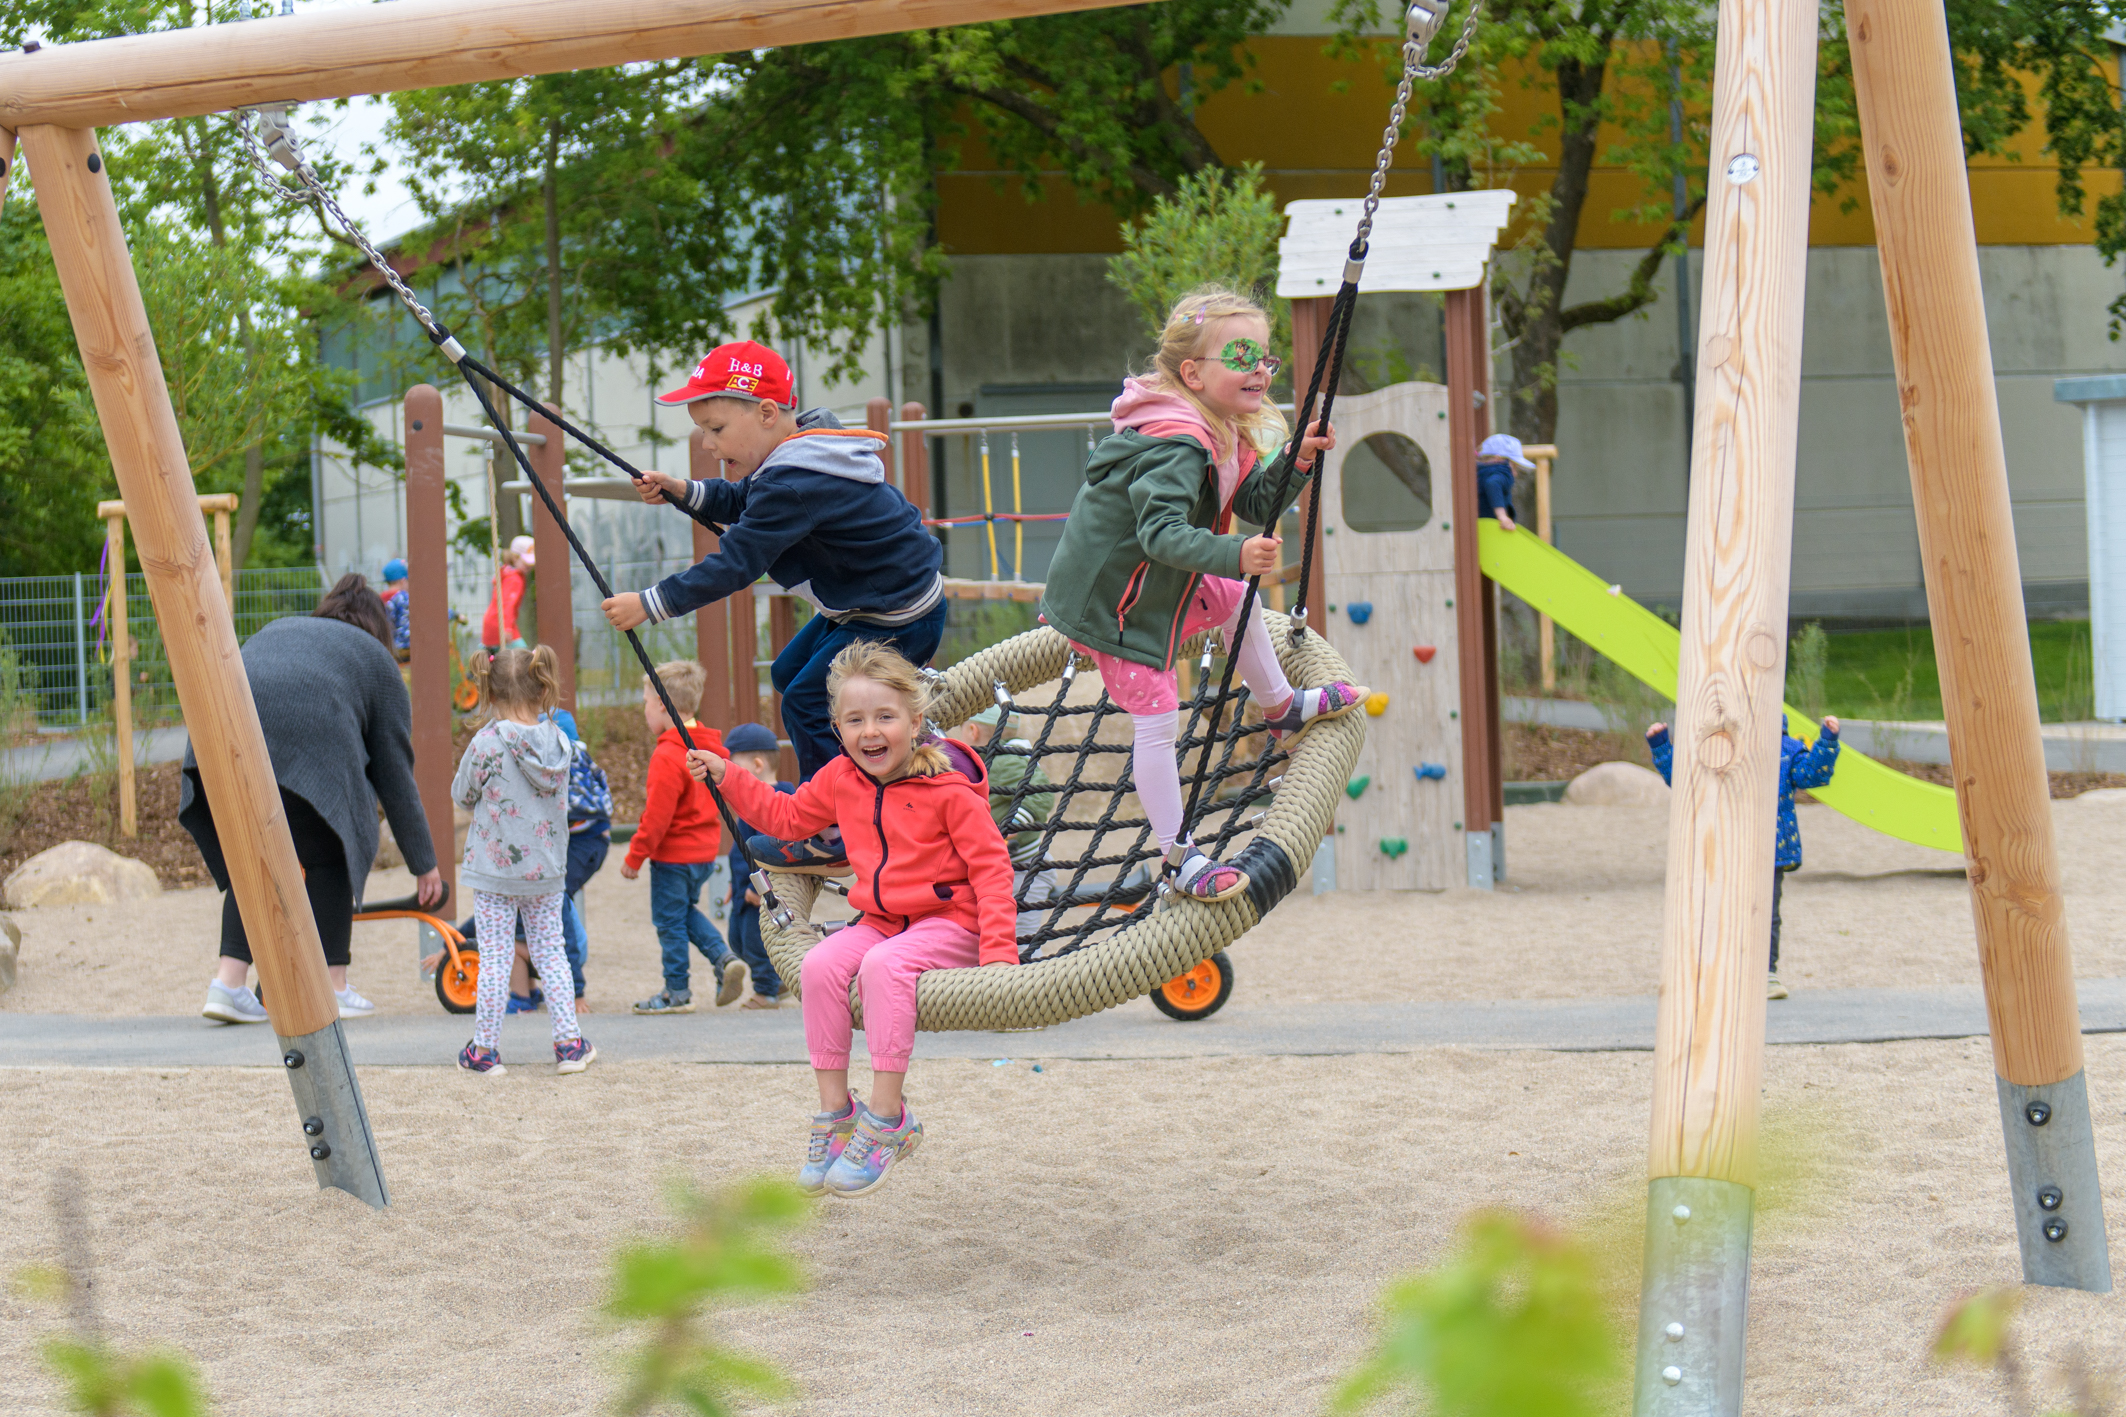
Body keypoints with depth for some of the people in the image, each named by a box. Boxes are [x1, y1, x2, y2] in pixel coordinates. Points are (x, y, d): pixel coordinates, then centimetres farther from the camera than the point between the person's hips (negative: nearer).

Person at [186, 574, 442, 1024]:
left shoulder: (277, 630, 39)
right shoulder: (374, 658, 28)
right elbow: (394, 772, 25)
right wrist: (423, 864, 30)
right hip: (307, 742, -4)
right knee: (328, 856, 15)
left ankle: (228, 981, 5)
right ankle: (332, 987, 12)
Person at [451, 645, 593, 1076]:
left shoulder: (487, 742, -17)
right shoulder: (557, 741, -4)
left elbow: (462, 795, -4)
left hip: (494, 867, -4)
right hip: (547, 867, 4)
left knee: (495, 957, 2)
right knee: (550, 952, 13)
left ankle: (484, 1049, 8)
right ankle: (569, 1043, 12)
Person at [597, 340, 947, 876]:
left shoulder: (794, 482, -30)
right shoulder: (802, 449, 1)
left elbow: (734, 566, -30)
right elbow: (744, 503, 18)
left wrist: (649, 605, -27)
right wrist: (685, 492, 0)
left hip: (900, 618, -11)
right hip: (863, 602, 11)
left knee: (809, 703, -9)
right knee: (790, 673, 19)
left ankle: (834, 838, 0)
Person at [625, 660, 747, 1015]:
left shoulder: (668, 756, -23)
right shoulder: (710, 745, 4)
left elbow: (657, 817, -23)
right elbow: (719, 794, 15)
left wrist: (634, 857, -14)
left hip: (673, 853, -9)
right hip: (706, 849, 9)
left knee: (669, 920, 4)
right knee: (686, 910, 24)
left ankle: (677, 992, 11)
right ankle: (724, 958, 7)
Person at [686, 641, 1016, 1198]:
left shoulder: (948, 787, -13)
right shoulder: (840, 779, 5)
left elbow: (990, 864, -12)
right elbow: (787, 816, 22)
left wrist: (998, 947, -20)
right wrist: (725, 777, 13)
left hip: (948, 922, -6)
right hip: (880, 920, 6)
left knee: (884, 965, -34)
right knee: (821, 964, -22)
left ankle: (885, 1120, -29)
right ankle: (834, 1113, -13)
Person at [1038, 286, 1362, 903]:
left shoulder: (1223, 433, 4)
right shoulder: (1178, 445, -30)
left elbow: (1255, 505, 11)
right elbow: (1162, 532, -41)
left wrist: (1296, 464, -7)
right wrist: (1235, 556, -54)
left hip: (1161, 584, 10)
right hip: (1113, 602, -10)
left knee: (1238, 602, 26)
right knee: (1157, 719, -9)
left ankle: (1282, 708, 48)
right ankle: (1178, 857, -3)